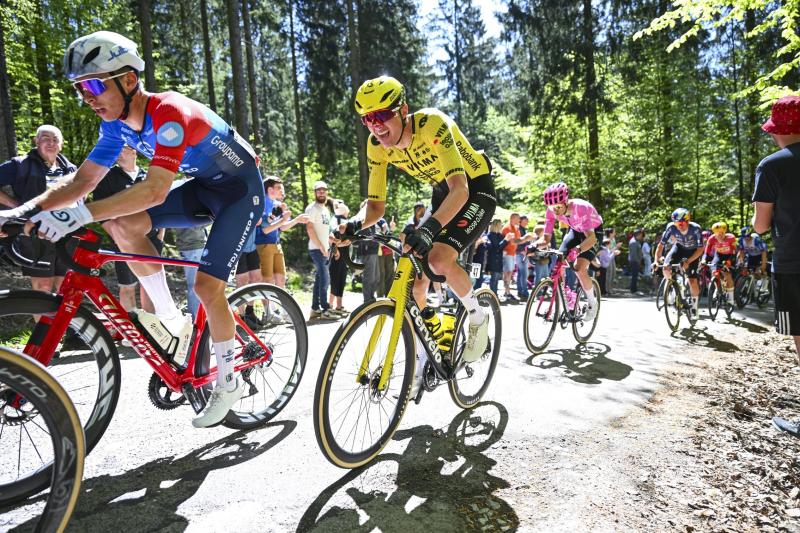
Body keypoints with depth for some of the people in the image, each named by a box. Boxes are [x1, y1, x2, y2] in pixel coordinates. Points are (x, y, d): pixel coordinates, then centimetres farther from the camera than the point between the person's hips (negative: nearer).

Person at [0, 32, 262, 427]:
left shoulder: (169, 114, -28)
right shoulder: (118, 123, -2)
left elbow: (155, 191, -39)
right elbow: (82, 180, -2)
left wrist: (82, 215, -46)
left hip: (240, 187, -7)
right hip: (203, 185, 8)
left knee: (207, 285, -16)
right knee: (125, 224, -12)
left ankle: (229, 382, 4)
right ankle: (172, 320, 2)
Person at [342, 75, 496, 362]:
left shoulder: (432, 124, -31)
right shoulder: (377, 146, -13)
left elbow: (460, 190, -41)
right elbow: (376, 206, -10)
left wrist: (429, 228, -57)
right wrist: (355, 225, -31)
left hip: (476, 189, -6)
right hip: (442, 193, 6)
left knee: (439, 259, -30)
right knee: (415, 279, -3)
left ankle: (477, 317, 0)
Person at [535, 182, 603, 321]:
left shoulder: (581, 207, -38)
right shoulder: (552, 211, -23)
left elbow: (591, 238, -46)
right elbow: (546, 238, -21)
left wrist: (577, 249, -64)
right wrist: (534, 246, -43)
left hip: (594, 232, -5)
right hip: (575, 231, 5)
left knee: (579, 268, -22)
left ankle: (592, 302, 2)